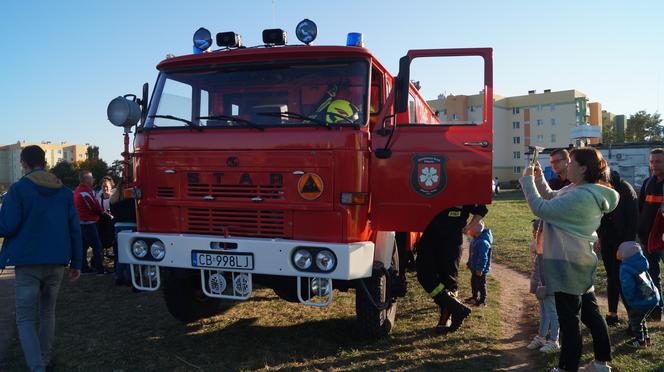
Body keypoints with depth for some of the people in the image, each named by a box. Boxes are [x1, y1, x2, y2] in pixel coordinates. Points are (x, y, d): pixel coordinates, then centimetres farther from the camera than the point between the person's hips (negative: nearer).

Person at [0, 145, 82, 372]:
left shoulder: (18, 189, -7)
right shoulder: (64, 191, 5)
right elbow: (74, 229, 4)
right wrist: (76, 263, 10)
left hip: (28, 263, -4)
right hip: (56, 263, 4)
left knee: (25, 318, 2)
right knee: (48, 312, 20)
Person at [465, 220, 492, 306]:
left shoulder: (483, 242, -29)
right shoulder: (475, 240, 3)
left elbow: (483, 258, -28)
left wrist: (480, 269, -25)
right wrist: (469, 263, 23)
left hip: (480, 270, -10)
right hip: (474, 268, 10)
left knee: (481, 285, 3)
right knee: (473, 282, 21)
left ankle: (482, 300, 17)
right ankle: (474, 297, 36)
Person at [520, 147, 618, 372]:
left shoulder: (581, 196, -25)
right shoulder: (577, 189, 7)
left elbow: (541, 208, -25)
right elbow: (552, 198, 20)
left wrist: (527, 181, -14)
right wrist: (539, 179, 6)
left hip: (568, 263, -10)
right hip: (581, 261, 10)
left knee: (569, 318, 1)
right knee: (590, 312, 19)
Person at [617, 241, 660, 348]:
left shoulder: (625, 268, -19)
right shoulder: (641, 264, 7)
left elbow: (628, 287, -23)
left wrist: (630, 300, -7)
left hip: (642, 301, -8)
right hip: (654, 298, 8)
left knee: (635, 319, 11)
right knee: (640, 318, 25)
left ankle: (640, 341, 20)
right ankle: (646, 338, 35)